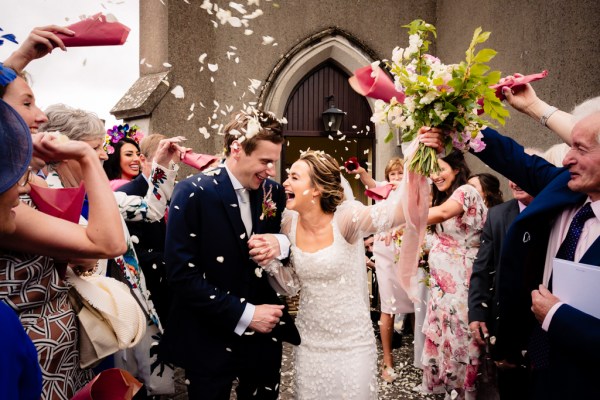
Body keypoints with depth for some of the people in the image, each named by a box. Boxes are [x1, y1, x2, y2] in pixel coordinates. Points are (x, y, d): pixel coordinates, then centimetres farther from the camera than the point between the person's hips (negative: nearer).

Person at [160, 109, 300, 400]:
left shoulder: (274, 193, 0)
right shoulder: (193, 193, -15)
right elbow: (181, 274, -18)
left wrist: (282, 244, -15)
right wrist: (243, 313, -19)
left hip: (264, 336, 4)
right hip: (210, 341, -4)